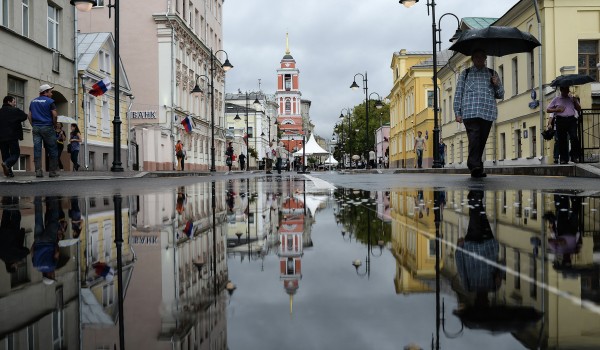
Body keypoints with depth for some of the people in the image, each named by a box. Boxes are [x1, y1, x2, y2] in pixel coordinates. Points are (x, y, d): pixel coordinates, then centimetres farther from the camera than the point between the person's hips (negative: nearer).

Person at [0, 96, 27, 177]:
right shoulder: (15, 110, -5)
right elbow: (24, 116, 1)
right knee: (15, 154, 1)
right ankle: (7, 164, -26)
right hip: (12, 136, -5)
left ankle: (9, 172, 4)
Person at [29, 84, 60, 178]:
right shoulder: (49, 101, -4)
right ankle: (52, 171, 1)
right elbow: (55, 115, -11)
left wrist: (33, 125, 16)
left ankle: (38, 171, -5)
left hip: (36, 128, 5)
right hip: (47, 128, -5)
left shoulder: (33, 101, 14)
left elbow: (29, 116, 13)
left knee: (37, 149, 2)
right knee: (52, 150, 2)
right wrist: (54, 124, 2)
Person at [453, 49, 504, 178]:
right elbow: (458, 93, 11)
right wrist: (457, 112, 2)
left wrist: (497, 85, -2)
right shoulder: (465, 73, 15)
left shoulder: (492, 74, 20)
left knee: (482, 141, 3)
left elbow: (501, 95, 20)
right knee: (474, 138, -18)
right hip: (470, 113, -3)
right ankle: (475, 166, -24)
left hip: (488, 113, 3)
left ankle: (476, 169, 10)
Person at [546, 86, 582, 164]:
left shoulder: (572, 98, 18)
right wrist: (556, 110, -5)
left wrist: (575, 102, -1)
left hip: (571, 120, 1)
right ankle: (564, 159, 5)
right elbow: (548, 110, 11)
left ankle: (575, 156, -6)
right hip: (560, 120, 0)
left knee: (574, 137, -16)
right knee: (562, 140, 0)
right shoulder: (556, 99, 14)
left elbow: (579, 109, 16)